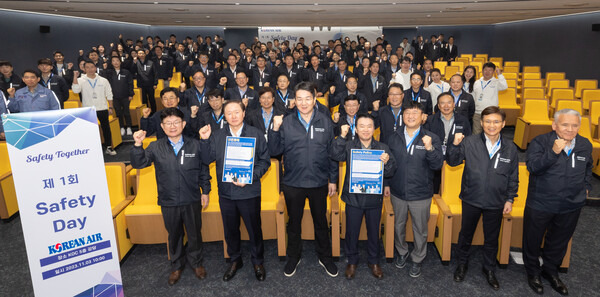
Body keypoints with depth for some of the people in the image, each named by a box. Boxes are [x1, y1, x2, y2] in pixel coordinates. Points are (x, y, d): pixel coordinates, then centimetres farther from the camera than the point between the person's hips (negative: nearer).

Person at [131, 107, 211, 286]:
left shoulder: (195, 145, -3)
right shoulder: (155, 148, -2)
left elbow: (204, 170, 2)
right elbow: (138, 164, -7)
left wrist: (205, 192, 2)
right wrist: (138, 145, -22)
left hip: (192, 201, 0)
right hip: (168, 202, 1)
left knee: (195, 234, 14)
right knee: (174, 235, 18)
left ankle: (196, 262, 39)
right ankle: (176, 266, 40)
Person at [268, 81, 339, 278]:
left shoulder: (325, 122, -1)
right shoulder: (286, 123, -4)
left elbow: (332, 153, 3)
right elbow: (274, 151, -5)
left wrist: (333, 179, 3)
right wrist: (275, 130, -19)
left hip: (319, 183, 0)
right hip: (293, 183, 0)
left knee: (321, 222, 16)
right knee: (294, 223, 16)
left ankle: (325, 257, 36)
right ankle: (293, 257, 36)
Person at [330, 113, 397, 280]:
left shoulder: (382, 148, -1)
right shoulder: (349, 146, -3)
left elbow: (390, 173, -4)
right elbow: (335, 155, -22)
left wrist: (387, 162, -25)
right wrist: (342, 136, -29)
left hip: (374, 198, 1)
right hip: (353, 197, -1)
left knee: (374, 231, 16)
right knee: (351, 231, 12)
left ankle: (374, 261, 37)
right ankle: (352, 261, 34)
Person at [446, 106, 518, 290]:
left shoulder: (510, 148, -4)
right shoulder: (470, 142, -11)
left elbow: (513, 177, 5)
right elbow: (452, 162, -6)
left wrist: (510, 199, 3)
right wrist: (455, 145, -23)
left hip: (496, 202, 2)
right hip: (471, 199, -1)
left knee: (492, 238, 18)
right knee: (466, 234, 17)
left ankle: (489, 268, 39)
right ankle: (462, 264, 38)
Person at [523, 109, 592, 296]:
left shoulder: (585, 145, 2)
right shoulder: (540, 142, -14)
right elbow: (532, 167, -26)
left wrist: (586, 186, 13)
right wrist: (553, 152, -34)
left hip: (571, 207, 4)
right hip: (540, 204, -4)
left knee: (559, 242, 20)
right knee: (533, 240, 11)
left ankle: (551, 271, 42)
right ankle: (533, 272, 34)